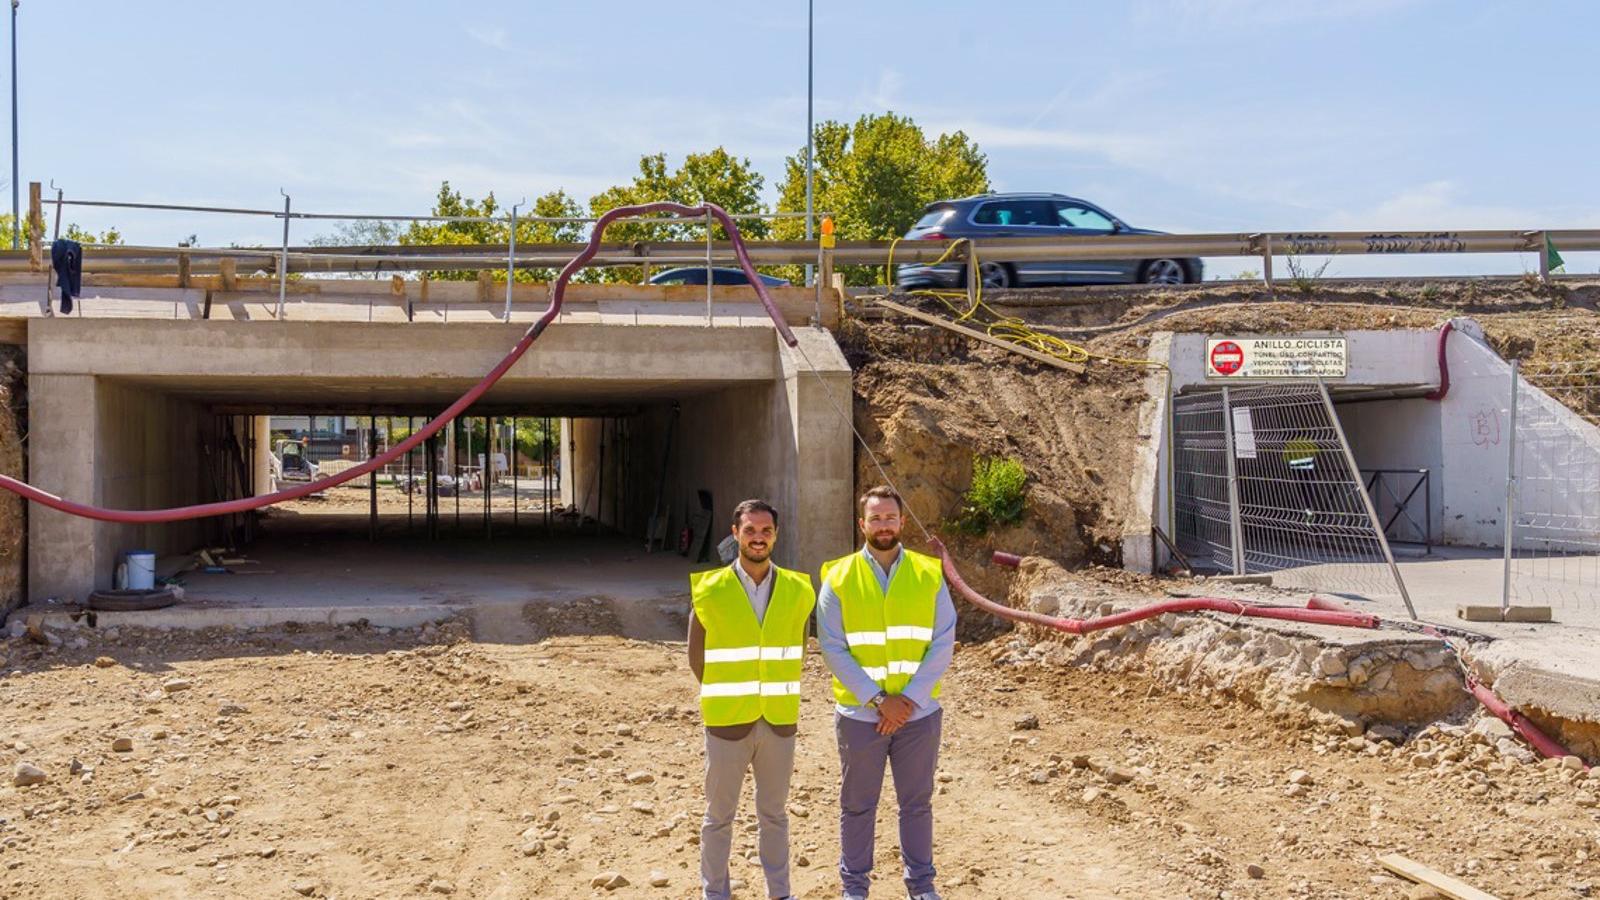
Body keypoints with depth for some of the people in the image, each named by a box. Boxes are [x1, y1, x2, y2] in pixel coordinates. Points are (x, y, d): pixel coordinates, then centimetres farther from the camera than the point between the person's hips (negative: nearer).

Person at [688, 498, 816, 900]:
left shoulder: (797, 591, 1)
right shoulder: (710, 591, -6)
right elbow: (697, 656, 3)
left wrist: (779, 695, 9)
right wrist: (726, 697, 7)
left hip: (780, 721, 2)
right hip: (727, 722, -2)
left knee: (774, 813, 14)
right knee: (719, 815, 7)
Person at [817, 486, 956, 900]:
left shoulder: (929, 574, 0)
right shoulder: (839, 578, -4)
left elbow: (943, 643, -4)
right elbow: (833, 648, -8)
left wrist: (908, 698, -12)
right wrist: (878, 700, -14)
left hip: (920, 712, 1)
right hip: (860, 714, -1)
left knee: (917, 802, 12)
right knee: (857, 804, 10)